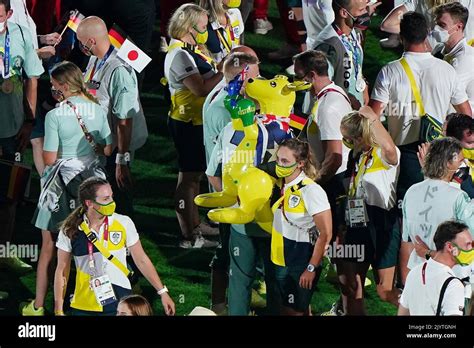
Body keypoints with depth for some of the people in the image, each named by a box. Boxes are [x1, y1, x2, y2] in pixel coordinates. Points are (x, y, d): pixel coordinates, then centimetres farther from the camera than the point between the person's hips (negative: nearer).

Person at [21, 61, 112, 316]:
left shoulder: (55, 116, -17)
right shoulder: (97, 110, -4)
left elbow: (49, 158, -16)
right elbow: (107, 149, 3)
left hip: (62, 182, -4)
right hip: (91, 177, 4)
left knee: (49, 247, 6)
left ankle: (38, 305, 10)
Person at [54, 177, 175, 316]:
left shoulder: (123, 223, -5)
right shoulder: (70, 230, -5)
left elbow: (141, 260, 4)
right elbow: (62, 271, 2)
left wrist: (162, 292, 2)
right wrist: (58, 311, 0)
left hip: (119, 304, 0)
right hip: (84, 308, 0)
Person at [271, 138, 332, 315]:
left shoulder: (311, 191, -19)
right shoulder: (283, 186, 4)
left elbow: (325, 234, -19)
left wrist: (312, 268, -18)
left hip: (301, 263, -8)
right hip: (282, 261, 8)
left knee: (294, 311, 0)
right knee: (286, 309, 15)